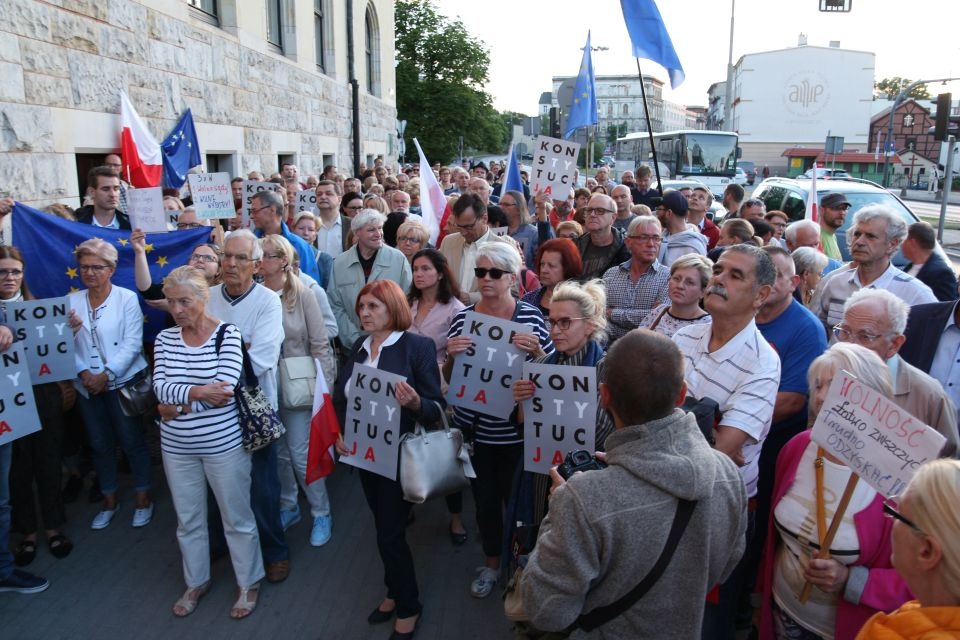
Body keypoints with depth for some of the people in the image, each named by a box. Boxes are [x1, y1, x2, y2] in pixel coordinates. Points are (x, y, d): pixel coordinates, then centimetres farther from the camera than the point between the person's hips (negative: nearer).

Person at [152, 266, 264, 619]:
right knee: (188, 519, 20)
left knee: (237, 518, 10)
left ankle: (249, 584, 30)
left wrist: (177, 406, -16)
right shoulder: (165, 338, 1)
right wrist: (197, 392, -25)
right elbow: (160, 387, -10)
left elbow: (225, 389, -22)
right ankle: (196, 582, 41)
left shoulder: (227, 334, -12)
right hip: (177, 447, 5)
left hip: (223, 443, -4)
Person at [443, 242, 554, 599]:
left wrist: (536, 350, -21)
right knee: (484, 499, 16)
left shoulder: (531, 316, -8)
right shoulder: (463, 317, -2)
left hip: (517, 431, -2)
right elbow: (448, 379, 4)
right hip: (474, 427, 2)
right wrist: (451, 355, -16)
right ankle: (491, 563, 41)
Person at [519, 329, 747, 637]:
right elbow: (725, 568, -2)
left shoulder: (585, 500, -38)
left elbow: (547, 613, -25)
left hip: (602, 631, -4)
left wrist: (557, 510, -17)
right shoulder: (728, 472, -20)